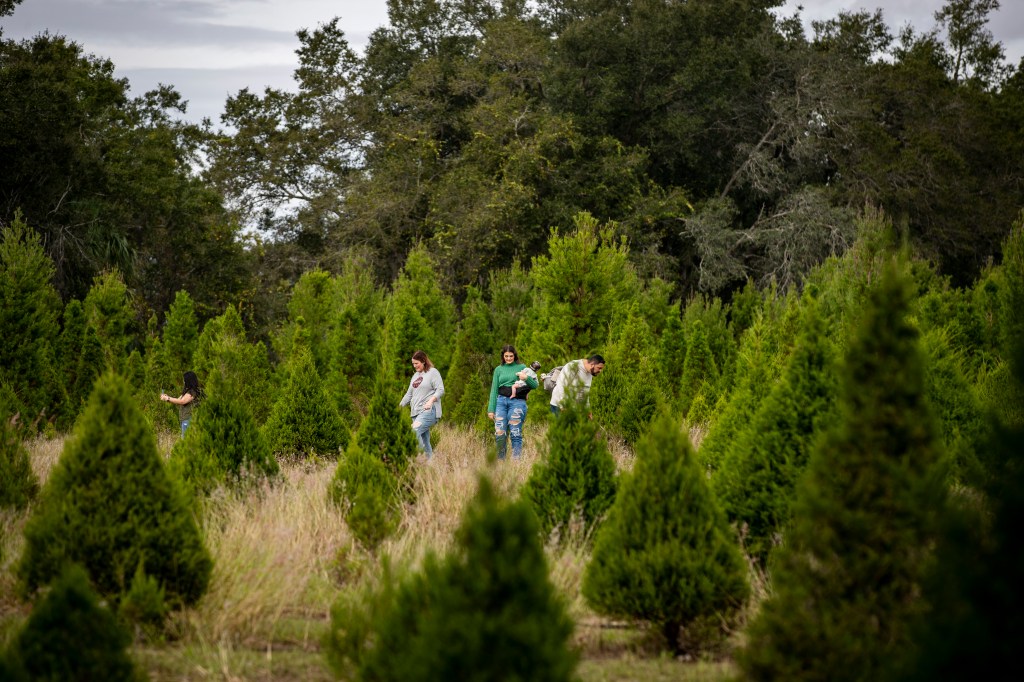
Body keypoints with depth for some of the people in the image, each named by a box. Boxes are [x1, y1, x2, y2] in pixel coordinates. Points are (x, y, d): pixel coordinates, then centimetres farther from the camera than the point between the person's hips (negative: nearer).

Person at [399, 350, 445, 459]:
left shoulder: (433, 372, 0)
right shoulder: (415, 375, 22)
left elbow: (440, 390, -9)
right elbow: (409, 394, 24)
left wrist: (431, 401, -24)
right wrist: (399, 406, 15)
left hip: (429, 410, -8)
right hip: (416, 412, 8)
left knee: (414, 432, -27)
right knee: (424, 440, 4)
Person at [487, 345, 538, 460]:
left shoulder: (521, 367, 10)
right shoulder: (499, 369, 16)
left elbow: (535, 385, 10)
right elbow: (494, 390, 15)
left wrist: (527, 378, -12)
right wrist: (491, 409, 8)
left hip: (517, 402, -2)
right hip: (501, 401, 2)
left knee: (515, 434, -7)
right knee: (499, 433, -6)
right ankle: (500, 460, 4)